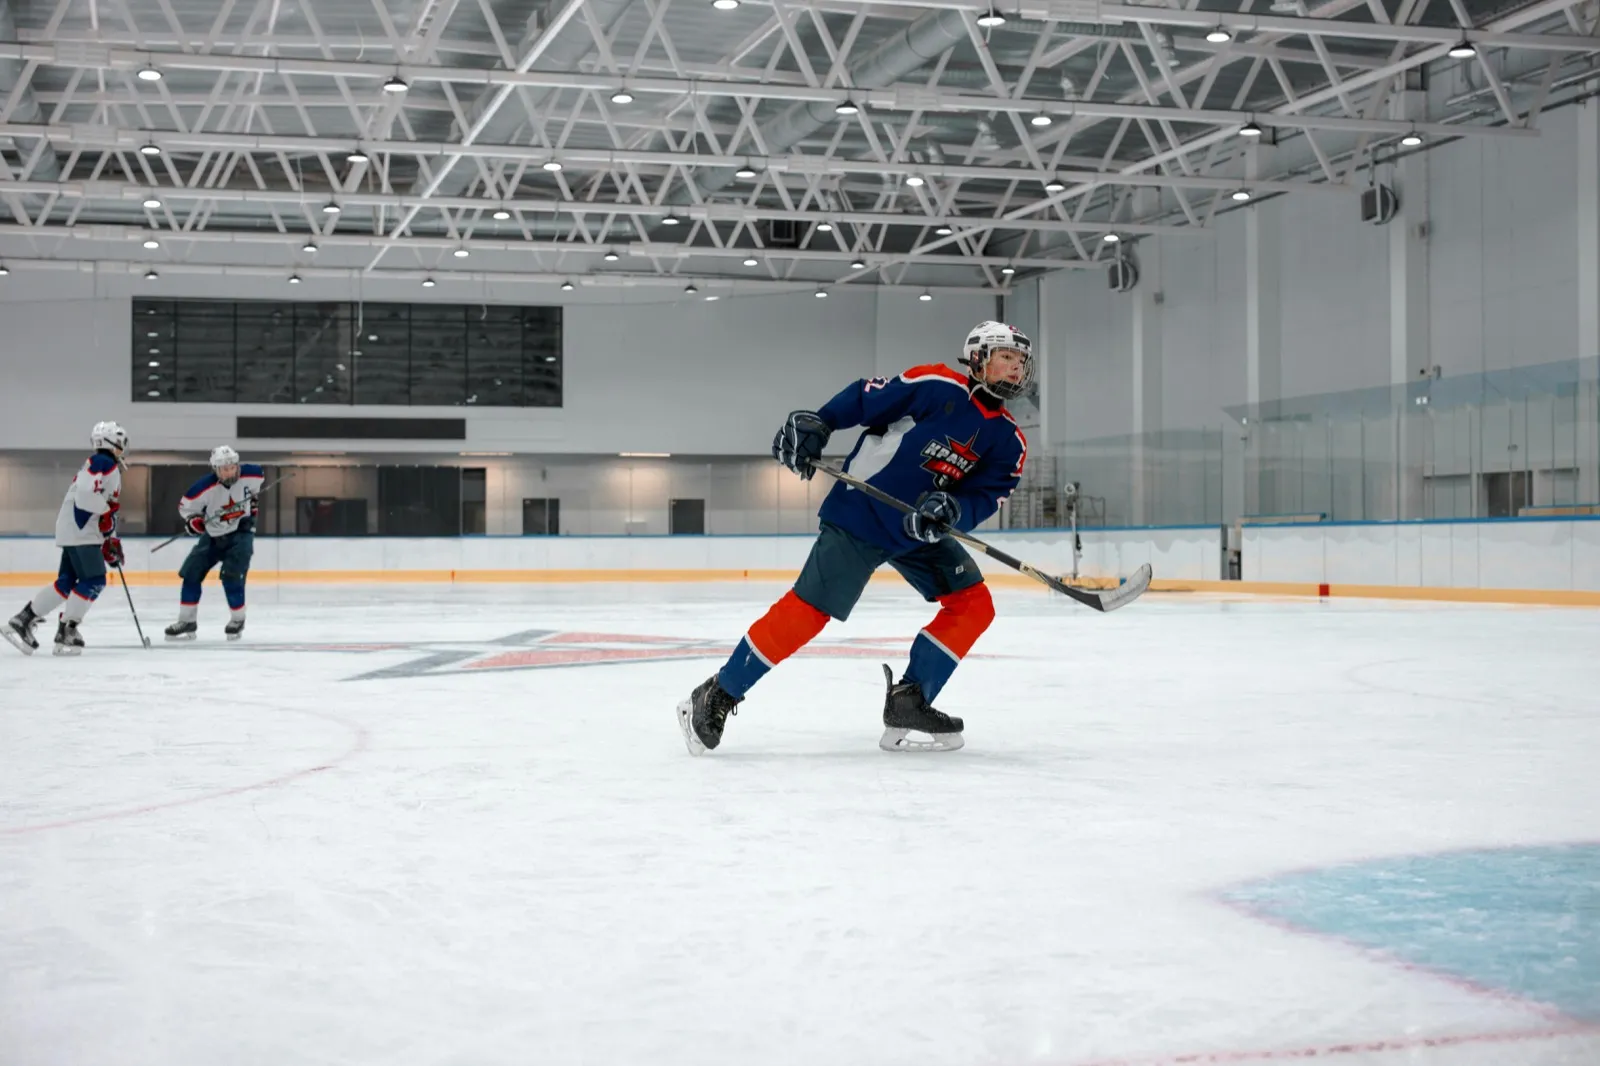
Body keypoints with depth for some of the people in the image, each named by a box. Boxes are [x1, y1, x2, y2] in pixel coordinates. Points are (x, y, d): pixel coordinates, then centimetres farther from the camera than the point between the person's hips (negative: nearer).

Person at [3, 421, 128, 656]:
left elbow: (105, 512, 27)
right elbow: (85, 493, -25)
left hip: (76, 531, 10)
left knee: (66, 582, 8)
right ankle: (65, 633, -9)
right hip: (79, 531, -10)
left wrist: (111, 541, 21)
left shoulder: (109, 468, 24)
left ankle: (22, 622, 11)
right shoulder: (103, 462, -9)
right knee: (94, 581, -12)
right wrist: (106, 514, -15)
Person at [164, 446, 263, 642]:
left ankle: (238, 620, 5)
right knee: (191, 573, -2)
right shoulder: (205, 487, -22)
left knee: (232, 578, -17)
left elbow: (258, 477, 10)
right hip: (213, 535, 2)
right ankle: (187, 622, 10)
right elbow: (186, 506, -7)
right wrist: (193, 520, -24)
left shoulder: (250, 474, -17)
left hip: (241, 532, -2)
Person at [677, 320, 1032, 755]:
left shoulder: (1008, 441, 2)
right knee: (807, 610, -11)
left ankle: (908, 703, 0)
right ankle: (718, 695, 2)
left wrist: (951, 508, -26)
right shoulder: (935, 385, -14)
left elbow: (983, 497, -6)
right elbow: (864, 399, -9)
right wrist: (813, 425, -20)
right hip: (861, 513, -7)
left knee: (974, 605, -4)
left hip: (922, 528, 7)